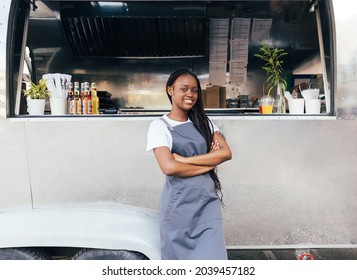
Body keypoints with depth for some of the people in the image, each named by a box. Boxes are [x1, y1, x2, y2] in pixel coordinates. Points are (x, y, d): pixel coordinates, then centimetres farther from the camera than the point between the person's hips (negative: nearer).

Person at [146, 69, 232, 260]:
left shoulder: (204, 123, 10)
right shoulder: (159, 126, -4)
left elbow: (226, 153, -5)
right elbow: (169, 167, -18)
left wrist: (184, 159, -14)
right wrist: (209, 162, -8)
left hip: (208, 199, 3)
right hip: (179, 203, -3)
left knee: (212, 254, 1)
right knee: (179, 255, 11)